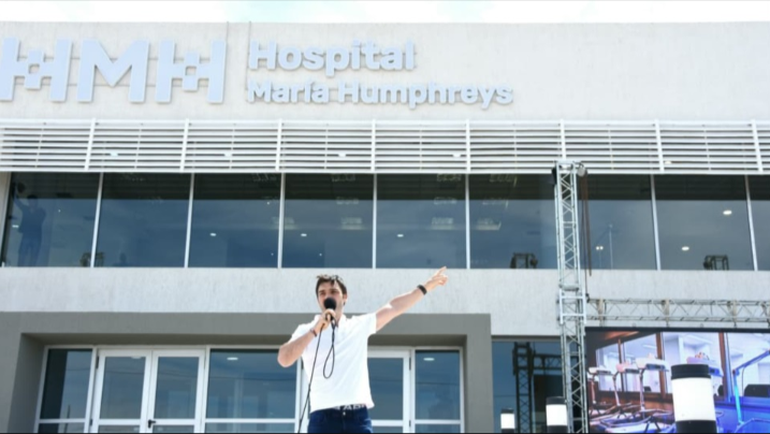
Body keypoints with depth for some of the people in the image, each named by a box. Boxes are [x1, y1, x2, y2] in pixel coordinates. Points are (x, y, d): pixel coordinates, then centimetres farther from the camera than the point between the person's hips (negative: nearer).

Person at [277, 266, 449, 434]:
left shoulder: (359, 326, 15)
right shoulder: (306, 331, 6)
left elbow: (394, 307, 19)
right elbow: (284, 359, -10)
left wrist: (426, 286, 20)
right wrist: (314, 330, -17)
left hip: (358, 416, 2)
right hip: (324, 417, -2)